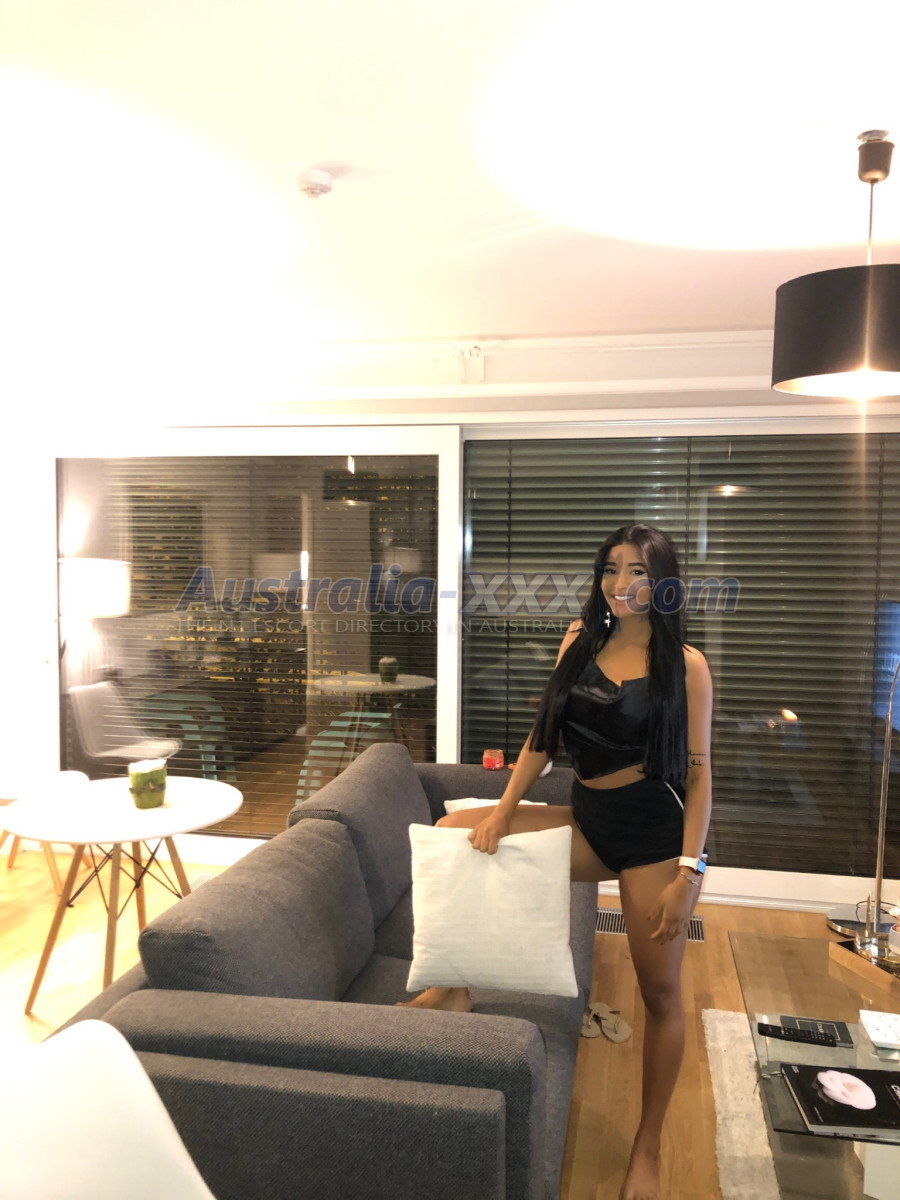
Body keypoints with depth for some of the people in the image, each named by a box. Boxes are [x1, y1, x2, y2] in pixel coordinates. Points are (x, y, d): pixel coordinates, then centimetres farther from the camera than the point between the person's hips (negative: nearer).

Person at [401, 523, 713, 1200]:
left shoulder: (686, 665, -6)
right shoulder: (581, 641, 5)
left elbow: (698, 770, -7)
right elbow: (544, 734, 7)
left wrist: (688, 870, -14)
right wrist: (505, 809, -3)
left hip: (655, 829, -4)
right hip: (588, 822, 5)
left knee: (660, 993, 5)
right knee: (456, 829, -4)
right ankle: (454, 987, 5)